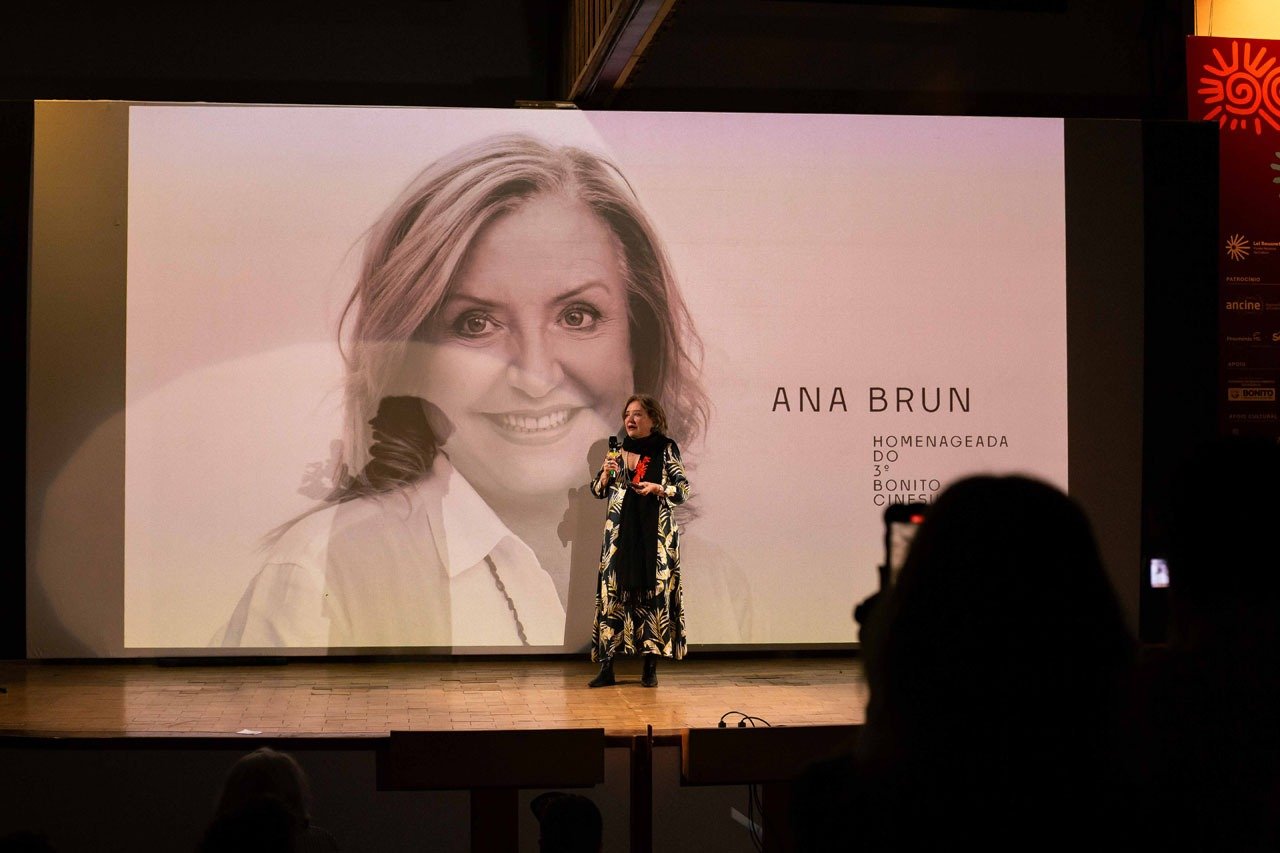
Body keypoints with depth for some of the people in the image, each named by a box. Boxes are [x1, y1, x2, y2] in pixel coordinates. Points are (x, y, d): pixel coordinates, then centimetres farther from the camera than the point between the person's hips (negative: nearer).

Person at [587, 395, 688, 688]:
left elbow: (683, 491, 1)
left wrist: (656, 488, -14)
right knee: (613, 593, -3)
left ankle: (651, 668, 3)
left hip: (656, 534, -2)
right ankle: (606, 668, -2)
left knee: (655, 593, -3)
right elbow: (598, 491, 13)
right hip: (620, 532, 3)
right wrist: (606, 473, -6)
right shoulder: (618, 450, 11)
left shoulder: (666, 449, 2)